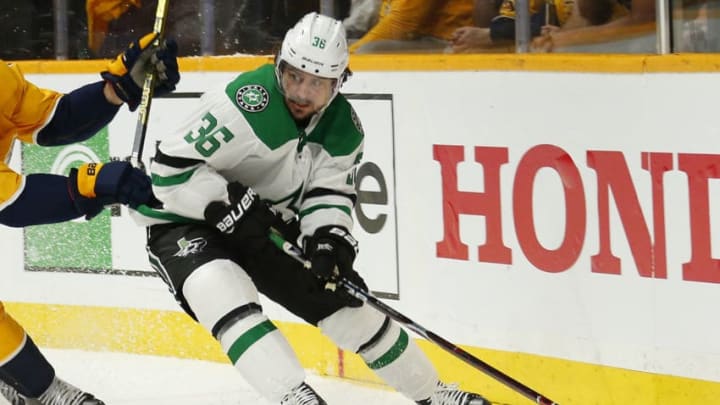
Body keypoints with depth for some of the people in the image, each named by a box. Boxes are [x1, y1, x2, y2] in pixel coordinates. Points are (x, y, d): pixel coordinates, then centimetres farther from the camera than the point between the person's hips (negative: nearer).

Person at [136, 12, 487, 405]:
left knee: (347, 303, 9)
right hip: (184, 224, -6)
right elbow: (170, 168, -29)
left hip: (265, 228, 6)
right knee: (226, 295, -36)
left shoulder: (343, 126, -8)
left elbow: (330, 192, -4)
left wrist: (330, 241, -24)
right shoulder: (245, 103, -30)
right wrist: (233, 207, -34)